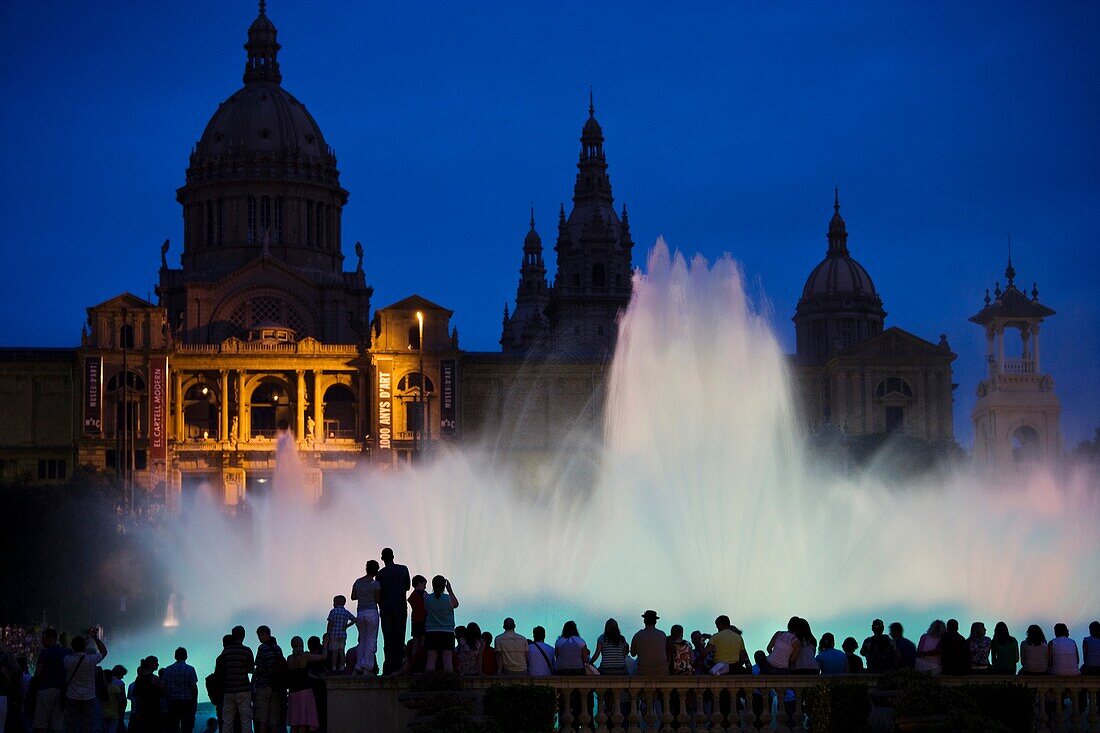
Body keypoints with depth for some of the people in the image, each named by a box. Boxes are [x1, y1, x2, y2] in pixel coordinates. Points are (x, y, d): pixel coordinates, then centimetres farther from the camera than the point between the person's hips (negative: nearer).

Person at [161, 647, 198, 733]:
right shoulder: (190, 669, -4)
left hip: (172, 702, 3)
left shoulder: (167, 669, 5)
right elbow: (194, 686, -8)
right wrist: (195, 702, -1)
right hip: (187, 702, -3)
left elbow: (163, 686, 3)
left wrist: (168, 698, 13)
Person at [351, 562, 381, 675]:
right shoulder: (375, 584, -9)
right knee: (371, 640, -1)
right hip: (372, 612, -5)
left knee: (362, 640, 13)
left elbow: (353, 597, 15)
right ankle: (367, 667, -12)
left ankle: (359, 667, 8)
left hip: (360, 613, 5)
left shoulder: (358, 582, 5)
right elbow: (378, 600, -4)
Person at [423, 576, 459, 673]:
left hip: (431, 632, 1)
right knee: (447, 659, -3)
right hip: (447, 632, -1)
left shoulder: (427, 598, -3)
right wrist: (450, 590, 17)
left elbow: (425, 613, 9)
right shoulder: (448, 598, -8)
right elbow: (456, 604, 15)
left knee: (431, 659, 0)